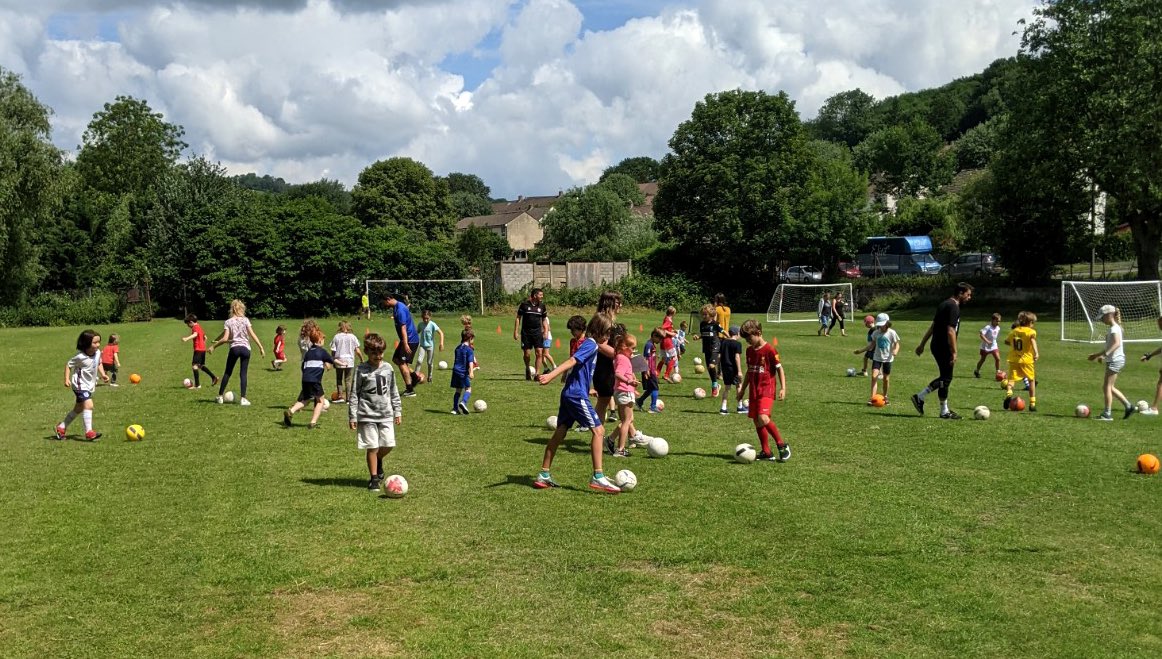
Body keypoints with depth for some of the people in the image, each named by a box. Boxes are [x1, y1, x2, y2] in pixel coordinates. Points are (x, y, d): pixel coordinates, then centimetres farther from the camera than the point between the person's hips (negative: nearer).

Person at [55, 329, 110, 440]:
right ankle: (89, 432, -23)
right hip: (80, 385, -9)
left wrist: (102, 374, 4)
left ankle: (61, 428, 35)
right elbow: (68, 365, -10)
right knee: (88, 405, -24)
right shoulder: (80, 357, -21)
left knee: (78, 409, 19)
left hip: (89, 385, 9)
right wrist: (67, 379, -19)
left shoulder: (98, 353, -2)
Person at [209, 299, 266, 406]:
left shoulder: (228, 322, 2)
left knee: (227, 373, 12)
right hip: (245, 348, 0)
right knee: (243, 373, 1)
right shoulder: (245, 320, 3)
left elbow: (225, 338, -6)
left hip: (234, 348, 0)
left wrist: (213, 346, 3)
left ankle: (220, 397, 17)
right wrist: (261, 347, -2)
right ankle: (243, 399, -6)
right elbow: (252, 335, -4)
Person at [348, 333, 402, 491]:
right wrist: (352, 416, -6)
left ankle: (378, 461, 32)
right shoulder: (361, 370, -5)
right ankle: (374, 478, 12)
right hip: (367, 415, -4)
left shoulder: (388, 368, 7)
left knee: (388, 445, 0)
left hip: (386, 414, 4)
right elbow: (354, 394, -3)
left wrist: (398, 411, 13)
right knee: (373, 447, -2)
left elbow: (394, 392, 15)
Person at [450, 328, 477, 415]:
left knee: (458, 390, 13)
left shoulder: (458, 348, 15)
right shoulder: (469, 349, -8)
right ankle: (463, 402, -25)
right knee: (468, 389, 0)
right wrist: (471, 371, -28)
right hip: (464, 372, -6)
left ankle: (455, 408, 10)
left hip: (456, 371, 6)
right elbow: (470, 362, -19)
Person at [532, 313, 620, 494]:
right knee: (598, 430, -8)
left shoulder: (588, 343, 17)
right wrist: (551, 375, -36)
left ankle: (543, 476, 16)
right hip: (577, 395, -10)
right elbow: (572, 361, -26)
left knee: (560, 432, 11)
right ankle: (597, 477, -8)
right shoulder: (591, 344, -12)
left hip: (569, 393, 10)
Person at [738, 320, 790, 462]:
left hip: (767, 389, -8)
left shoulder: (769, 350, -10)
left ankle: (782, 446, -7)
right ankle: (766, 452, 17)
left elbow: (779, 369, -5)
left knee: (763, 418, -23)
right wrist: (743, 389, 25)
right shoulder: (749, 350, 11)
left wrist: (783, 388, -12)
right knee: (757, 421, 7)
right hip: (754, 390, 8)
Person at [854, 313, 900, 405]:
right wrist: (860, 350, 5)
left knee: (886, 379, 8)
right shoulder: (876, 333, 2)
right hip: (877, 358, 2)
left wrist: (895, 351, -28)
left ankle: (885, 397, 27)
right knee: (874, 376, -14)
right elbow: (871, 345, 12)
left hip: (887, 358, -2)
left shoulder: (891, 333, -8)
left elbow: (897, 344, -6)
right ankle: (872, 397, -19)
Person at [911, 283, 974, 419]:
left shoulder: (944, 304, 14)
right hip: (944, 348, -9)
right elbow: (950, 332, -22)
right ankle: (944, 412, 8)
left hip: (936, 346, 9)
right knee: (946, 378, 0)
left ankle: (920, 397, 13)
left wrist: (922, 344, 21)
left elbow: (933, 326, 18)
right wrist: (954, 353, -21)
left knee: (945, 377, 16)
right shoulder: (953, 307, -16)